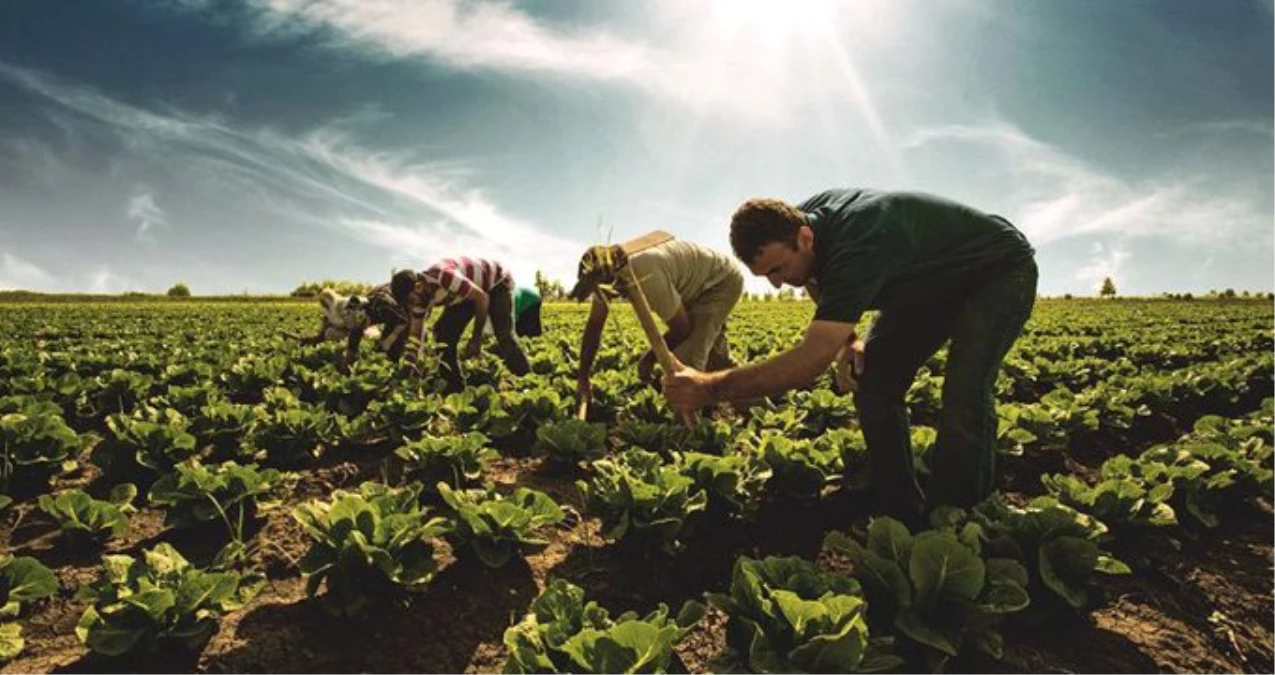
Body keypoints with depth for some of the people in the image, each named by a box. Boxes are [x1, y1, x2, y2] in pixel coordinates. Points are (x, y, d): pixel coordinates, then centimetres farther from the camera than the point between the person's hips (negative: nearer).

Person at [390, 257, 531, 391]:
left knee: (504, 336, -23)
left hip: (496, 282, -7)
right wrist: (408, 367, -15)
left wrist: (477, 338, -24)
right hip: (467, 293, 7)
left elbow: (482, 298, -31)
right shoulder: (420, 297, -14)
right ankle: (456, 387, 2)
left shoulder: (443, 277, -39)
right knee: (443, 333, -7)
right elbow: (415, 335, -5)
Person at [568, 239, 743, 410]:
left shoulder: (648, 277, -42)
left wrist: (649, 359, -14)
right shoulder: (605, 273, -17)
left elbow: (681, 329, -28)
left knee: (686, 360, -21)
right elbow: (593, 325, -6)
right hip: (697, 285, 9)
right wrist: (582, 377, -3)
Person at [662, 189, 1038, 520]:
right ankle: (899, 515, 4)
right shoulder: (797, 220, -16)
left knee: (964, 394, -28)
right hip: (932, 281, 8)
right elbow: (820, 285, 7)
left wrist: (709, 388, -47)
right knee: (872, 383, -8)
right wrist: (846, 340, -11)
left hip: (1000, 270, -7)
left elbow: (811, 361, -47)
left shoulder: (857, 245, -42)